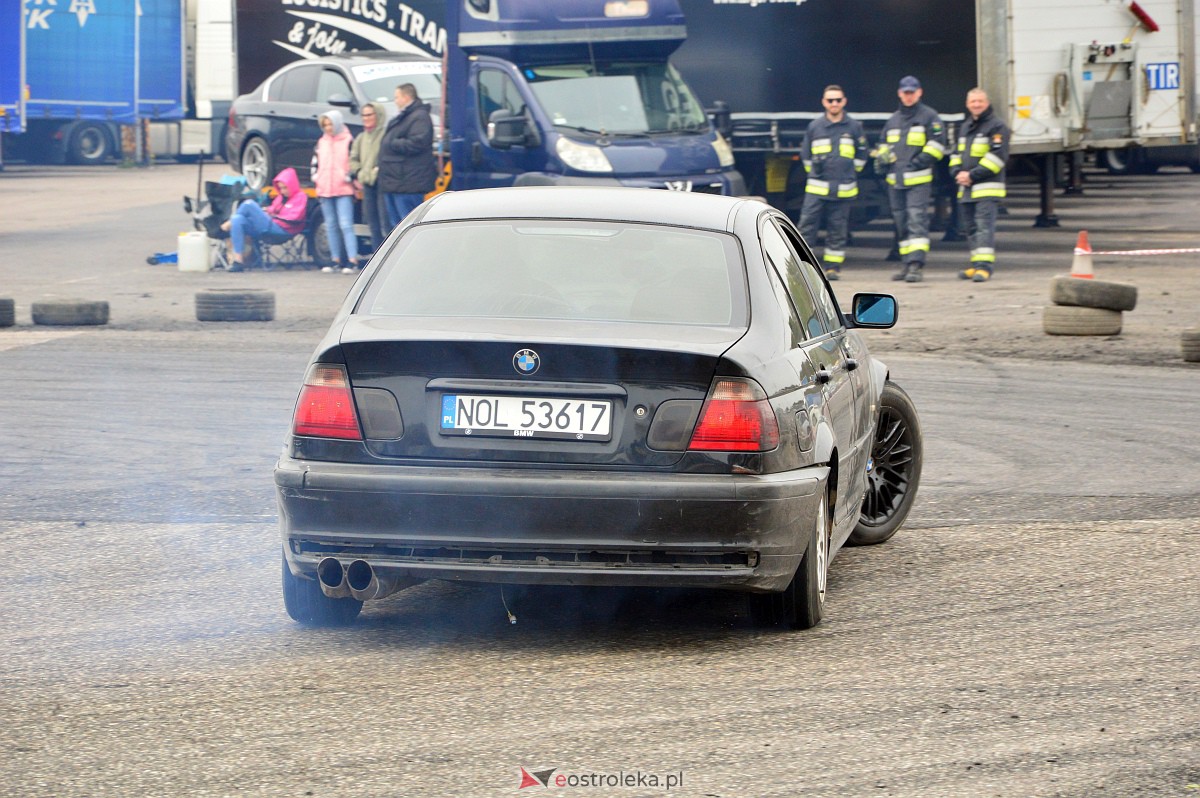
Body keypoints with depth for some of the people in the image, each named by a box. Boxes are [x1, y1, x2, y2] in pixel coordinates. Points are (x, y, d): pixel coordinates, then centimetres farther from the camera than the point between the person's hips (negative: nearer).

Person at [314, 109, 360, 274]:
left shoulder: (348, 141, -2)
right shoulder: (322, 142, 15)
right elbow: (316, 162, 21)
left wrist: (350, 177, -12)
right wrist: (316, 176, 7)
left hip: (344, 190, -6)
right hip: (325, 191, 6)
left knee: (346, 225, -13)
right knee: (331, 226, 9)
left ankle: (352, 261, -17)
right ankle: (336, 260, 15)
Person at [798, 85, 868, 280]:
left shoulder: (854, 127, 4)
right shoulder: (814, 126, 6)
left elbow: (861, 155, 14)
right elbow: (805, 154, 18)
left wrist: (850, 174, 12)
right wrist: (814, 170, 12)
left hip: (843, 190, 0)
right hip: (817, 188, 0)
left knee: (837, 231, 3)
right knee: (807, 227, -6)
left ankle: (833, 267, 9)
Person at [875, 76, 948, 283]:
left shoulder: (928, 116, 2)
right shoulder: (893, 120, 20)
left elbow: (937, 145, -5)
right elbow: (884, 144, 29)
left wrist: (919, 162, -13)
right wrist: (882, 158, 6)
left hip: (919, 181, -7)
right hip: (895, 180, 7)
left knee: (917, 221, -16)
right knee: (902, 224, 9)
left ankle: (917, 265, -23)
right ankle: (907, 264, 15)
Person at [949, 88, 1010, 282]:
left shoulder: (997, 126, -5)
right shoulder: (966, 128, 20)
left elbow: (998, 156, -14)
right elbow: (957, 154, 23)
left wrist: (972, 175, -16)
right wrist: (957, 172, 1)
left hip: (987, 188, -8)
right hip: (966, 189, 8)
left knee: (984, 226, -14)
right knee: (971, 228, 11)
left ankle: (984, 266, -19)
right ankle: (976, 264, 19)